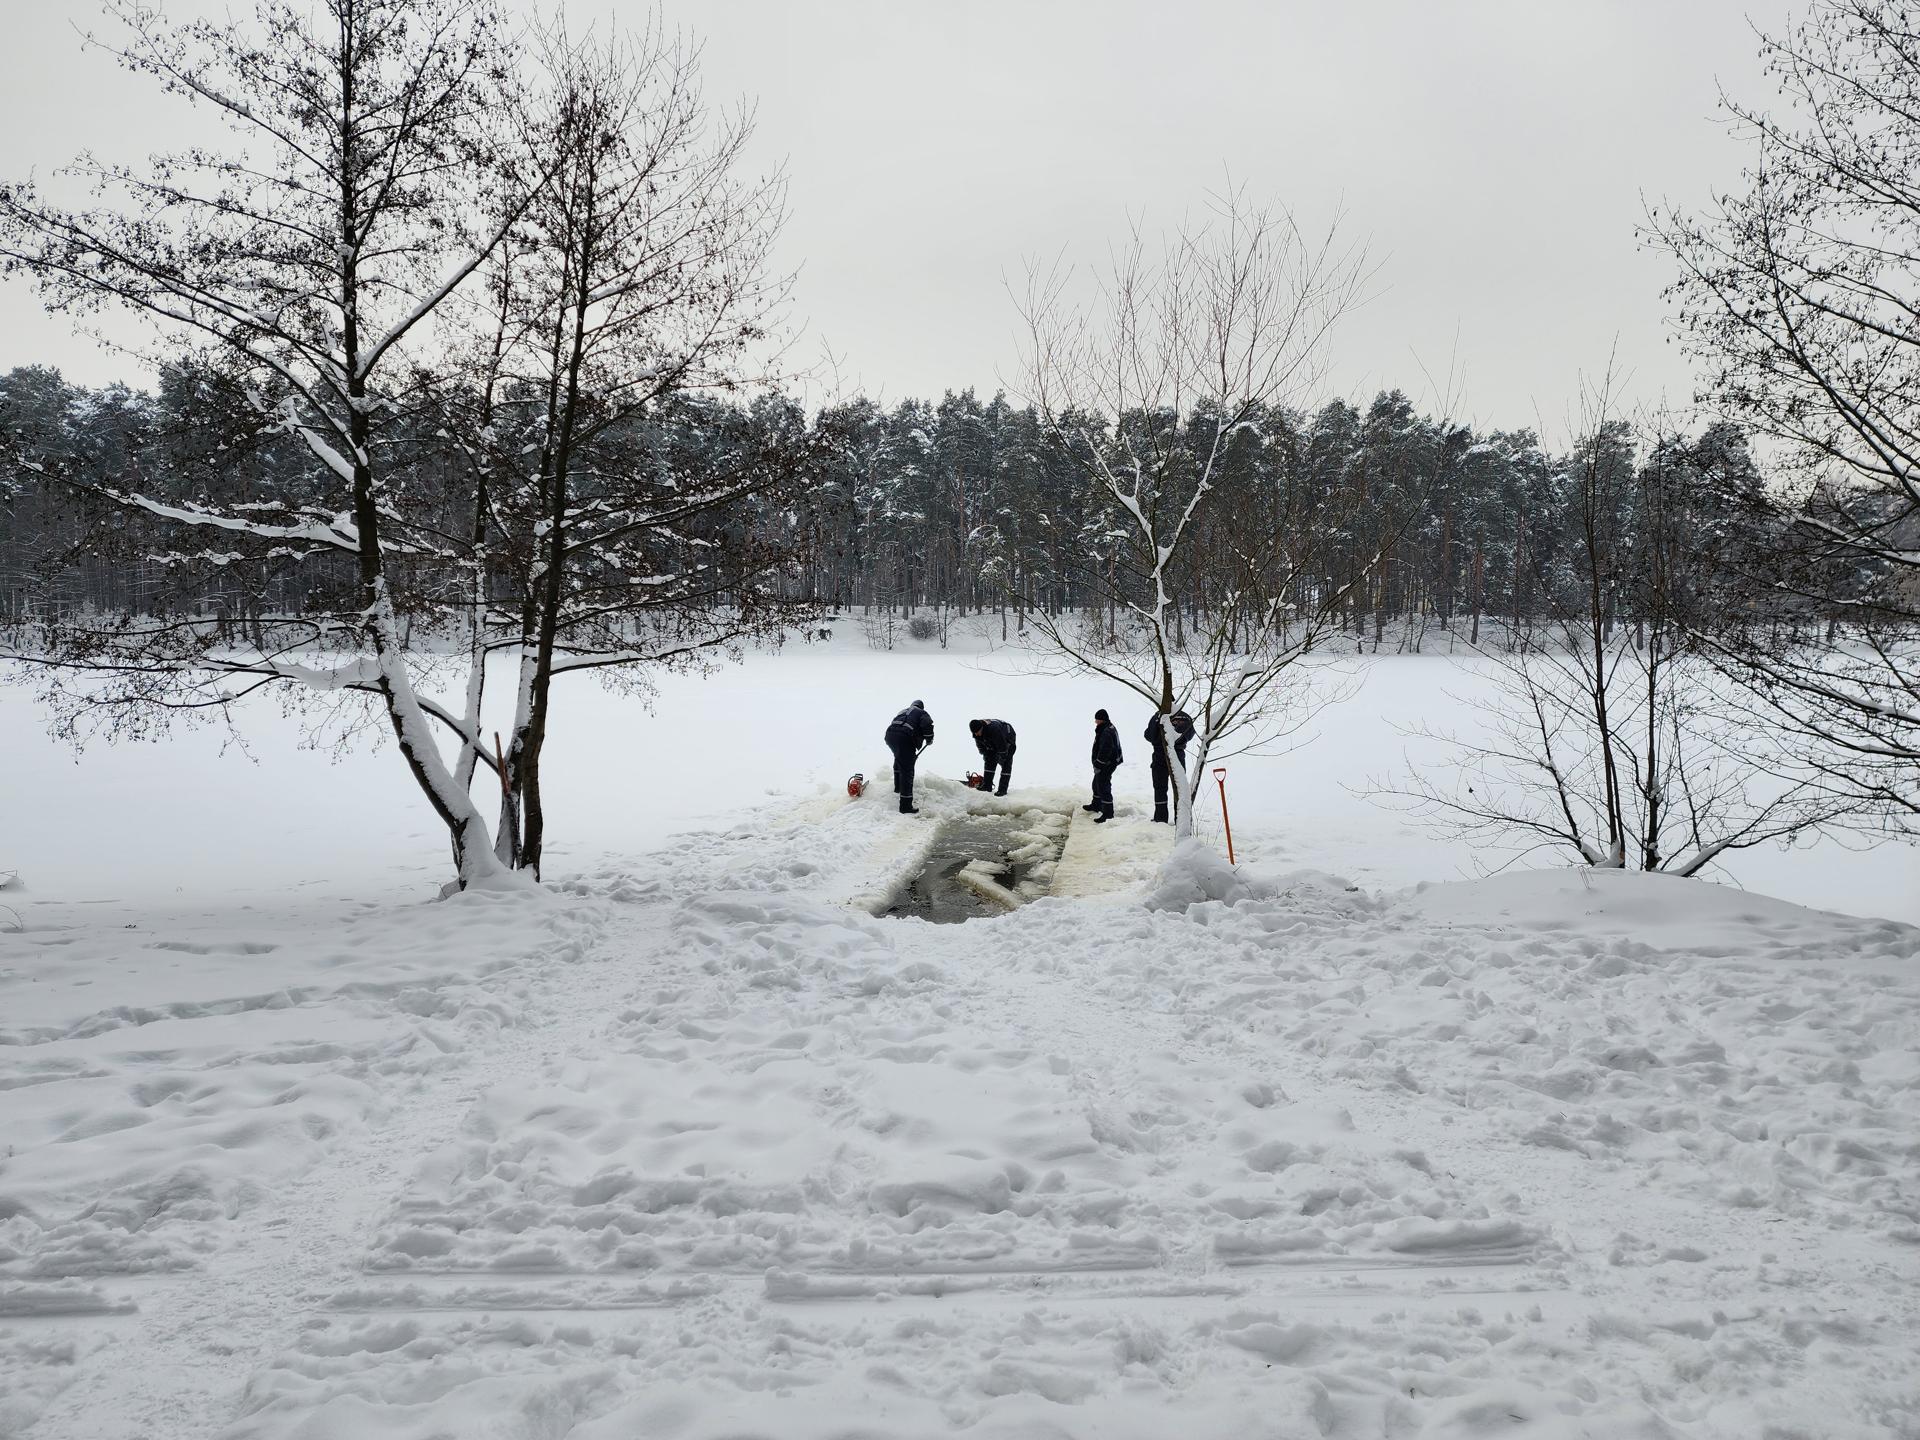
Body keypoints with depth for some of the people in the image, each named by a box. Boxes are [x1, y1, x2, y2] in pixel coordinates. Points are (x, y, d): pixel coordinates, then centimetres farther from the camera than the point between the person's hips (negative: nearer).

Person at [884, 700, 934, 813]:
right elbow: (927, 724, -9)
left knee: (899, 759, 36)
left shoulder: (903, 712, 35)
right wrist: (929, 739, 9)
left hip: (890, 734, 7)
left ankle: (897, 788, 50)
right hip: (905, 738, -7)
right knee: (907, 771, -4)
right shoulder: (921, 713, 15)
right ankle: (906, 806, -6)